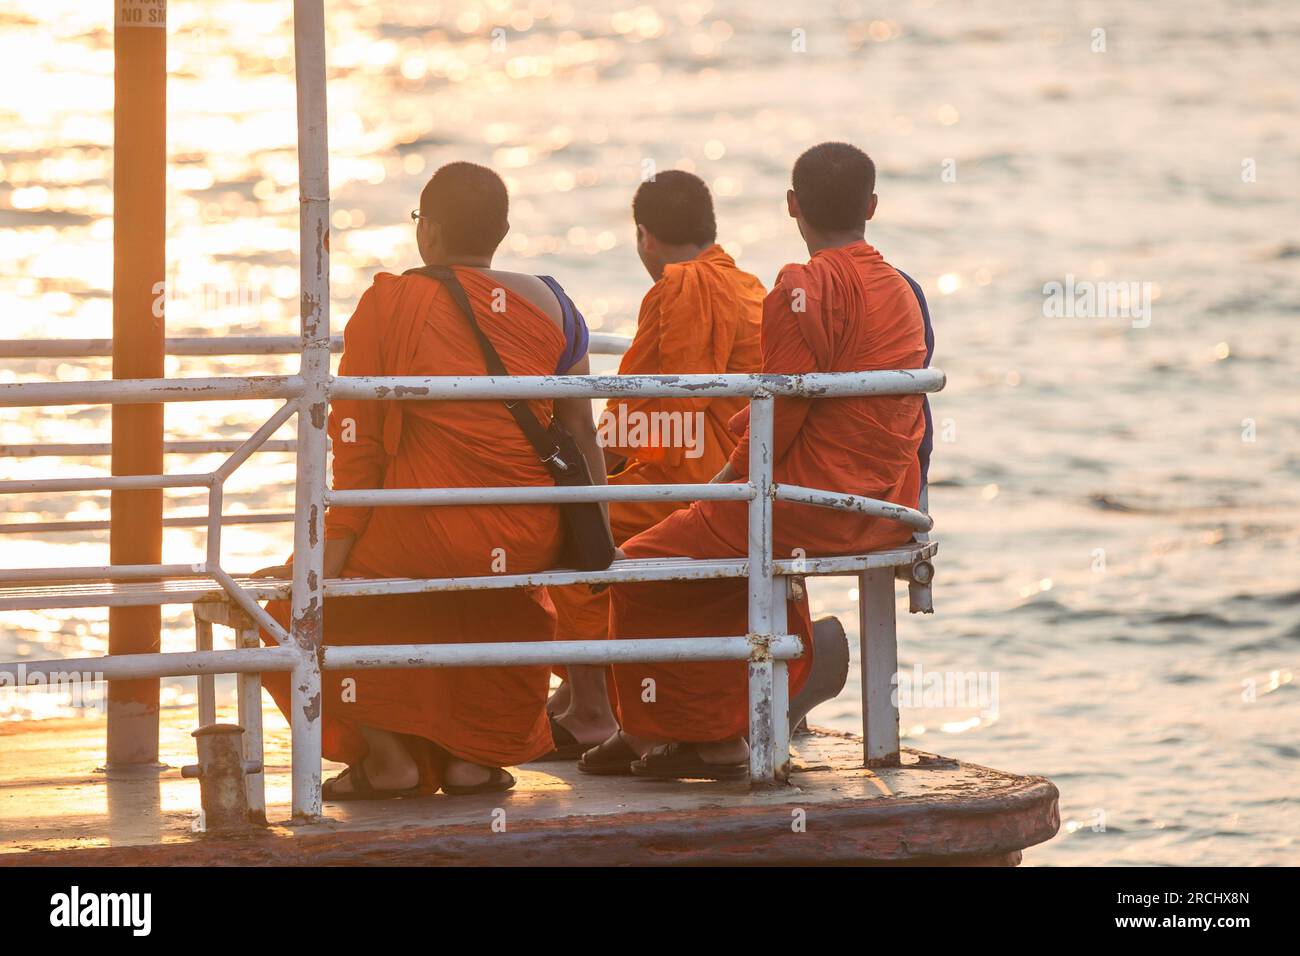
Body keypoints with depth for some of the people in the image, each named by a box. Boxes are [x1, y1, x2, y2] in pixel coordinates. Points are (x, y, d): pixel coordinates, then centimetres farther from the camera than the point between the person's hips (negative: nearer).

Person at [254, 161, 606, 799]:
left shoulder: (387, 304, -5)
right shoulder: (547, 302, 5)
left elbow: (356, 443, -6)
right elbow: (581, 434, 8)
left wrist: (337, 547, -1)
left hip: (427, 536, -4)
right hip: (533, 542, 4)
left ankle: (389, 754, 16)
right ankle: (473, 755, 31)